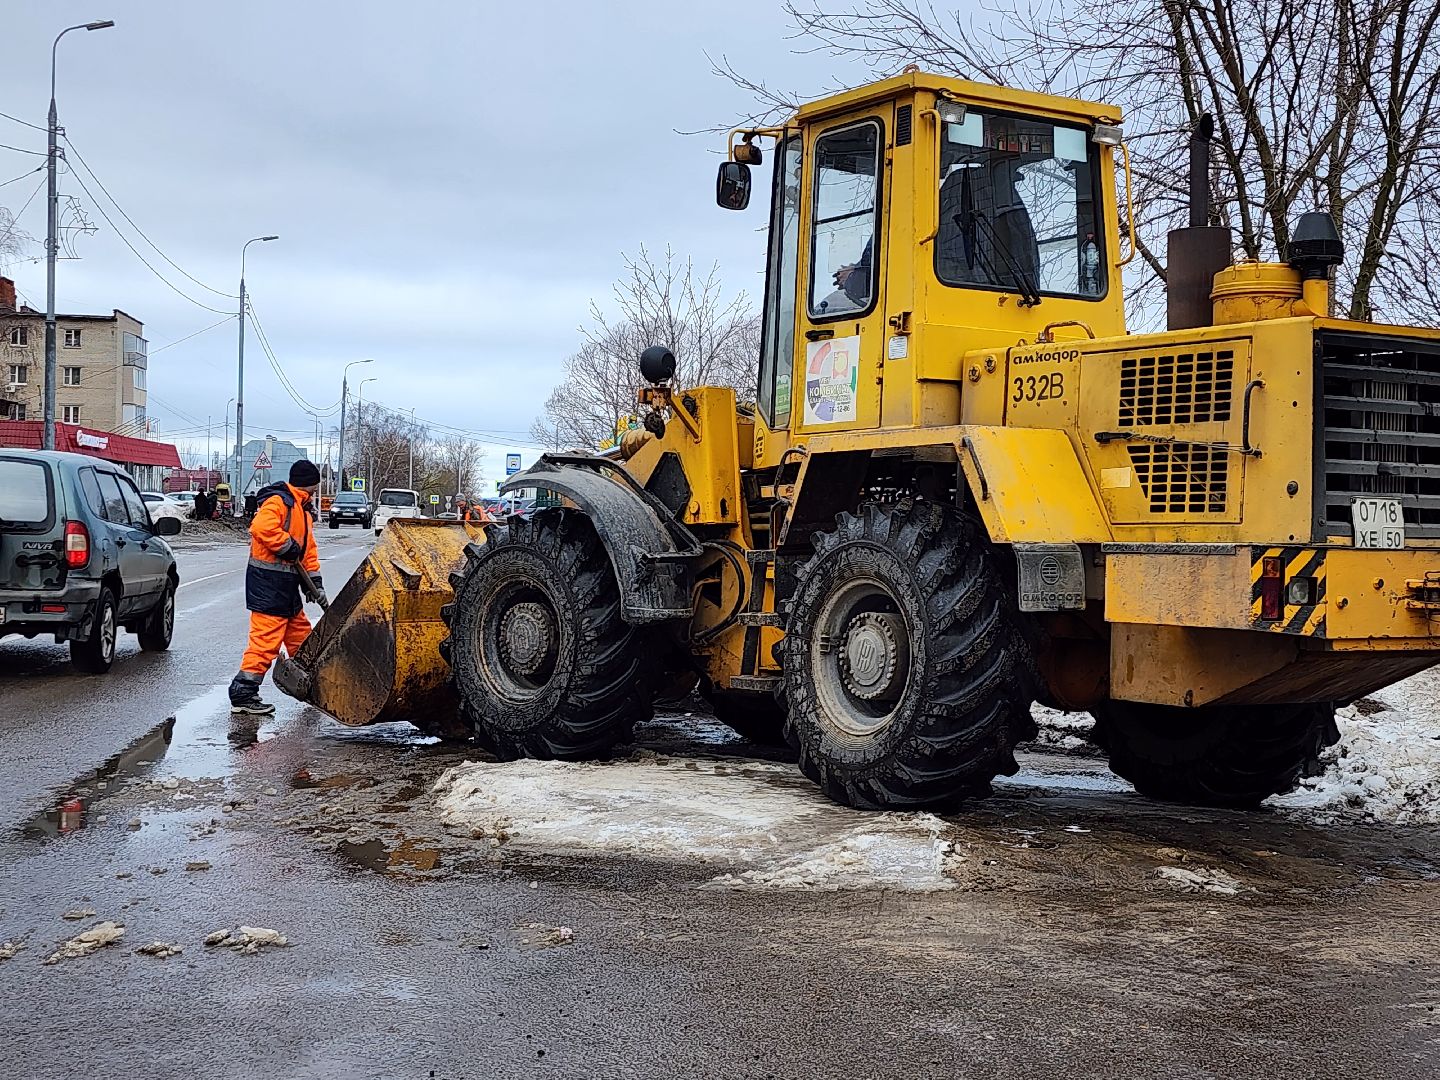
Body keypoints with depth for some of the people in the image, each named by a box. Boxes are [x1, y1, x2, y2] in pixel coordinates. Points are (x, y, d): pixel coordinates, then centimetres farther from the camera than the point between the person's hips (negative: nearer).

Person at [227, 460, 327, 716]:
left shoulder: (302, 511, 22)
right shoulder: (278, 501, -11)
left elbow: (309, 551, 24)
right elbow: (262, 527, -30)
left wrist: (315, 582, 15)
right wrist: (288, 546, -21)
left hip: (287, 585, 10)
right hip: (268, 581, -10)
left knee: (301, 635, 19)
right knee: (266, 639, -13)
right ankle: (242, 694, -12)